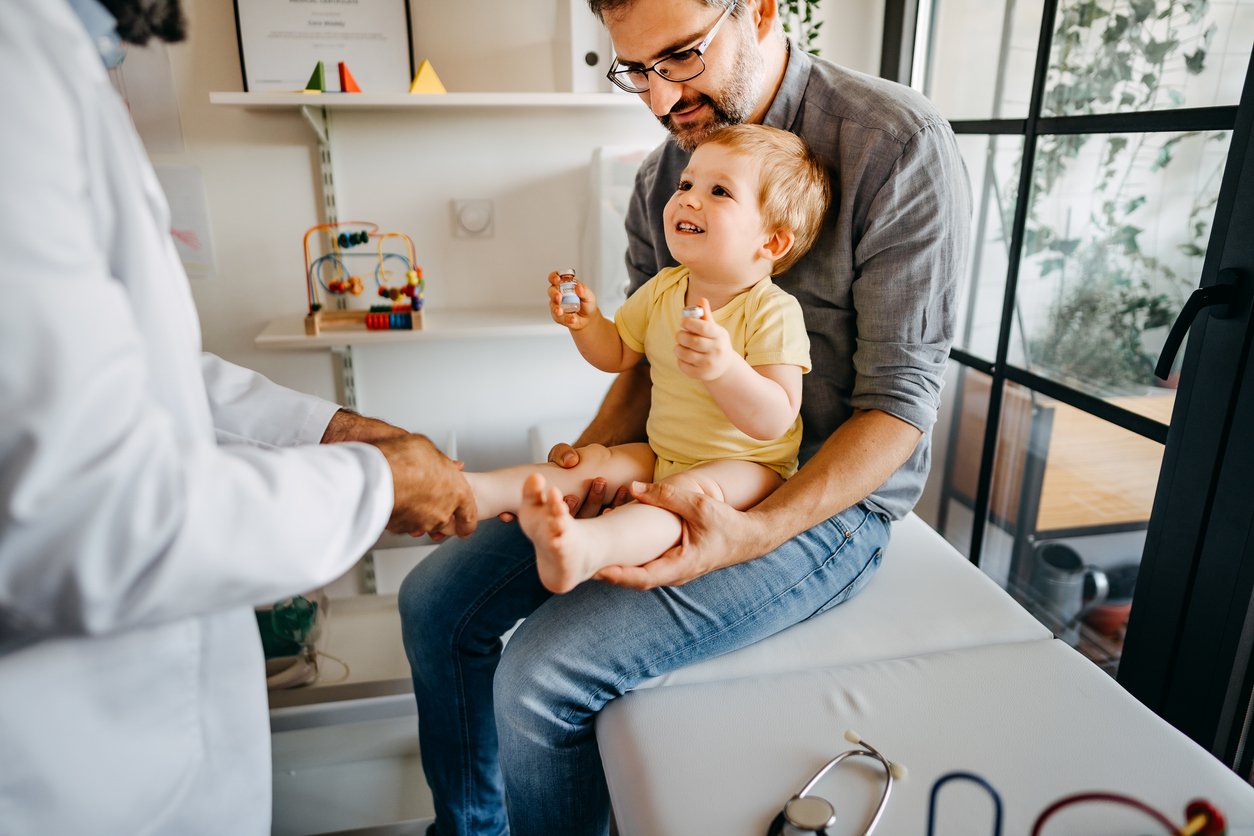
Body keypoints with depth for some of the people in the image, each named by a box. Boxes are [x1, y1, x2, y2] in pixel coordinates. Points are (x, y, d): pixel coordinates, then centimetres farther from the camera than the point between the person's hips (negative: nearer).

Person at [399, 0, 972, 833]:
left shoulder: (899, 143, -15)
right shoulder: (659, 177, 5)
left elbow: (900, 398, -16)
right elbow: (646, 360, 11)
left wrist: (755, 533, -29)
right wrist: (592, 452, -10)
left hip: (825, 494, -6)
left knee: (541, 676, -22)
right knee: (437, 600, 1)